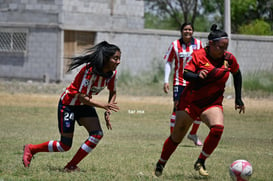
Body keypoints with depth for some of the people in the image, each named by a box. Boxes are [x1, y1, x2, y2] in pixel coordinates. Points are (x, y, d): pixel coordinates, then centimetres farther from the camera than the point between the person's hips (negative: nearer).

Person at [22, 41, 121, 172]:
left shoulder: (112, 72, -10)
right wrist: (103, 105, -37)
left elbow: (113, 92, 7)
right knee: (65, 146, -3)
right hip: (68, 104, -7)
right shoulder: (90, 70, -33)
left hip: (85, 105, 7)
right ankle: (31, 149, 21)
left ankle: (71, 166, -4)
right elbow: (82, 97, -30)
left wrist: (108, 112, -6)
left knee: (97, 134, -16)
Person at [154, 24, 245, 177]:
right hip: (191, 101, -2)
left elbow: (237, 74, 15)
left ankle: (200, 163, -10)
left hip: (213, 103, 2)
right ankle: (160, 164, 29)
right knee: (177, 137, 5)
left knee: (218, 128, -27)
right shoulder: (198, 55, -12)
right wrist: (197, 76, -41)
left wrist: (238, 98, 14)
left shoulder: (229, 59, -3)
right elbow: (186, 74, -18)